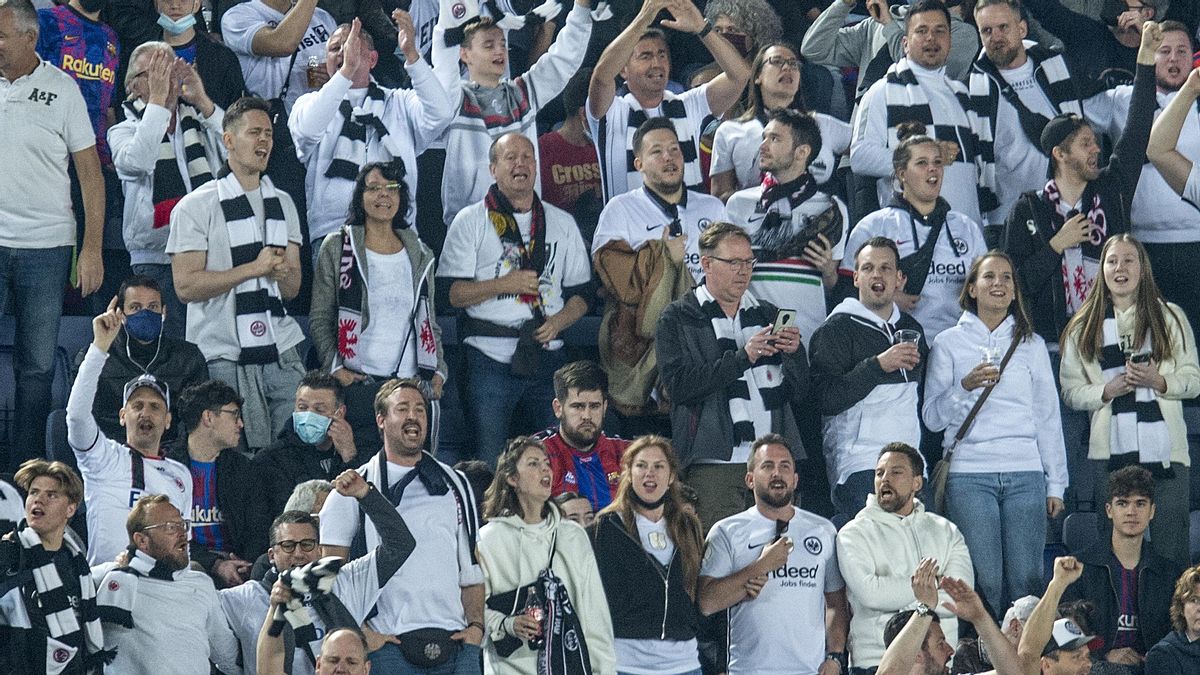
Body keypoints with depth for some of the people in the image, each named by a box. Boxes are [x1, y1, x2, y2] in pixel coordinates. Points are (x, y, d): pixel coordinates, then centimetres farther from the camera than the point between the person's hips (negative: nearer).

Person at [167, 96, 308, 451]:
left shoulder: (282, 204, 17)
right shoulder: (196, 207, -2)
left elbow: (293, 288, 17)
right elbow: (186, 286, -11)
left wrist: (282, 272, -8)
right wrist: (254, 268, -15)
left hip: (281, 353, 5)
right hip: (225, 358, -5)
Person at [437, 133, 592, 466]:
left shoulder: (562, 223, 17)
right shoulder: (470, 222, 7)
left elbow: (581, 293, 16)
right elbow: (450, 293, -1)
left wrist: (558, 322, -4)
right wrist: (503, 284, -12)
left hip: (547, 355, 3)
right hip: (491, 356, -3)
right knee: (490, 462, -6)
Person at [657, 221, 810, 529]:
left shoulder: (767, 315, 20)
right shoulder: (678, 318, 7)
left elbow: (800, 394, 16)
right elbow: (679, 385, -9)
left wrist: (794, 353, -4)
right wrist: (743, 357, -15)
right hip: (714, 465, -4)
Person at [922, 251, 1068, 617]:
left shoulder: (1031, 344, 15)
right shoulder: (948, 343, 9)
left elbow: (1048, 416, 15)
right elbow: (932, 418, 6)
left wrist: (1056, 484, 10)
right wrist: (965, 387, -12)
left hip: (1026, 476, 2)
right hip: (969, 474, -2)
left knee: (1026, 579, -5)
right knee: (983, 581, -8)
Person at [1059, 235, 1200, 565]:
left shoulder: (1170, 317, 9)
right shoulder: (1084, 327, 10)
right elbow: (1070, 390, 7)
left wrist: (1159, 381, -11)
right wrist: (1108, 390, -10)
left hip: (1164, 450, -1)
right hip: (1110, 451, 1)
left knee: (1171, 552, -4)